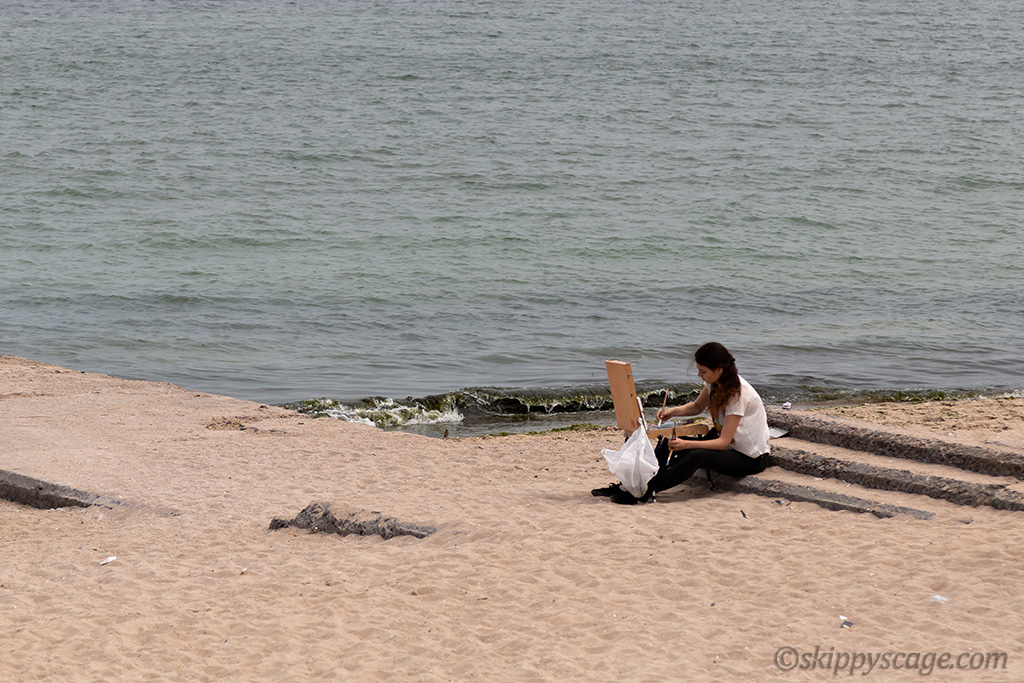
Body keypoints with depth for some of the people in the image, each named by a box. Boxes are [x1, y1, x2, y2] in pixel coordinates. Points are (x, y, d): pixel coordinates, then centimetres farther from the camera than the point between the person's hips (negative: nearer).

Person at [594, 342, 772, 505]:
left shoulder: (738, 393, -26)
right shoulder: (715, 382, -1)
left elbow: (723, 442, -28)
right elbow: (697, 407, 18)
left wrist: (686, 444, -38)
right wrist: (673, 411, -3)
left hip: (751, 458, -9)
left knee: (695, 456, -34)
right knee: (669, 443, -10)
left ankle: (645, 493, -34)